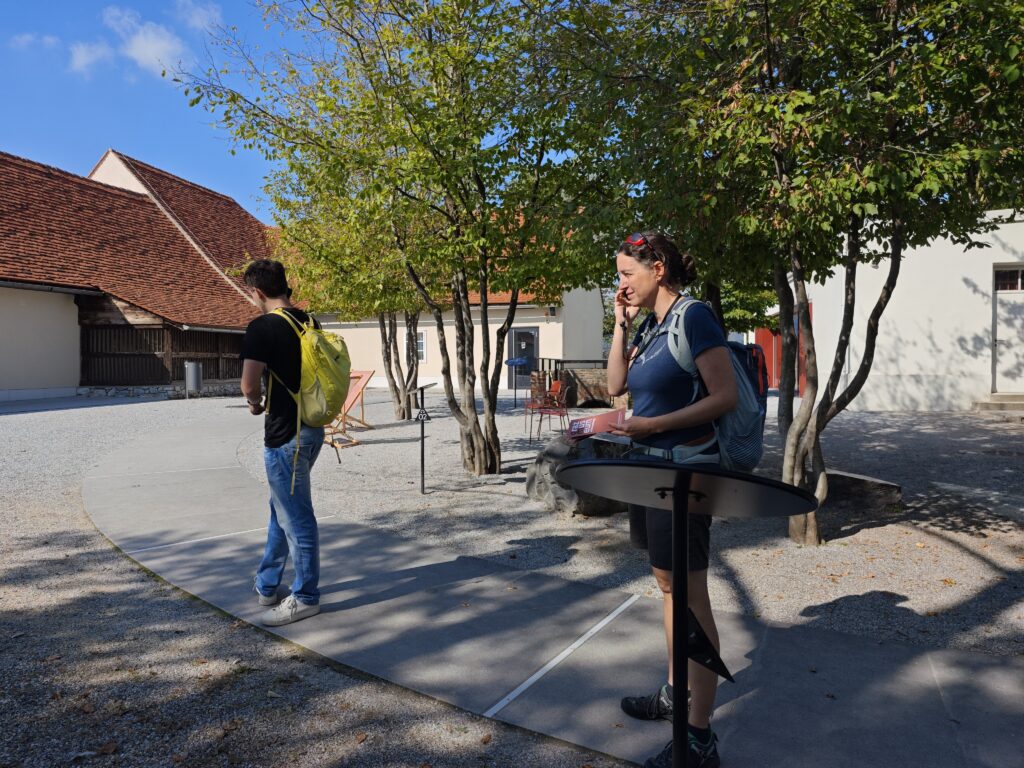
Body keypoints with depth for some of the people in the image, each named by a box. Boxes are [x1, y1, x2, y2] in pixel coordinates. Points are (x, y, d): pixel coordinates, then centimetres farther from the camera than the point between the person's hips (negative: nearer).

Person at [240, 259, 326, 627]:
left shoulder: (262, 327, -16)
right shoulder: (308, 323, 8)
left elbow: (249, 384, -24)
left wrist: (256, 402, -1)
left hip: (285, 435, -9)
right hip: (312, 428, 9)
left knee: (295, 517, 3)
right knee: (282, 509, 21)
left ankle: (305, 598, 18)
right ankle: (266, 585, 36)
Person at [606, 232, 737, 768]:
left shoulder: (693, 317, -13)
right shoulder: (650, 327, 12)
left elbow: (726, 396, -17)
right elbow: (615, 385, 11)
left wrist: (655, 424, -21)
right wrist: (621, 324, 6)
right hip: (650, 468, 9)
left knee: (690, 597, -2)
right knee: (668, 586, 18)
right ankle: (675, 693, 35)